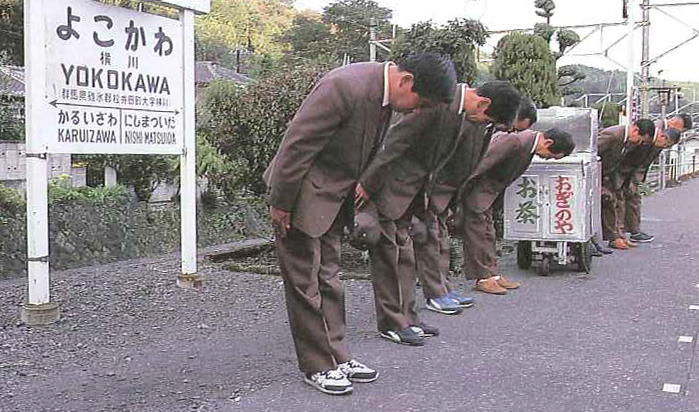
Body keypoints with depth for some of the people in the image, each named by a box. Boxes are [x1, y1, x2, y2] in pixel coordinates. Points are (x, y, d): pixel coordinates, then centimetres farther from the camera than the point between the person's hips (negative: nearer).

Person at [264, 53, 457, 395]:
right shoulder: (345, 86, -29)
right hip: (303, 193, -9)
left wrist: (359, 193, 15)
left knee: (328, 278, 15)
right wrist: (281, 203, -19)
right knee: (306, 282, 1)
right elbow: (298, 143, -26)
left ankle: (337, 357, 25)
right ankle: (318, 366, 12)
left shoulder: (383, 92, -1)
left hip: (334, 195, 9)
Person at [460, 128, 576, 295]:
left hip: (488, 189, 10)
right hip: (474, 184, -10)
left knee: (488, 230, 12)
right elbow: (482, 163, -29)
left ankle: (492, 274, 18)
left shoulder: (530, 139, 1)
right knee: (477, 229, -5)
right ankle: (483, 278, 1)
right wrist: (460, 191, -25)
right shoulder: (514, 141, -30)